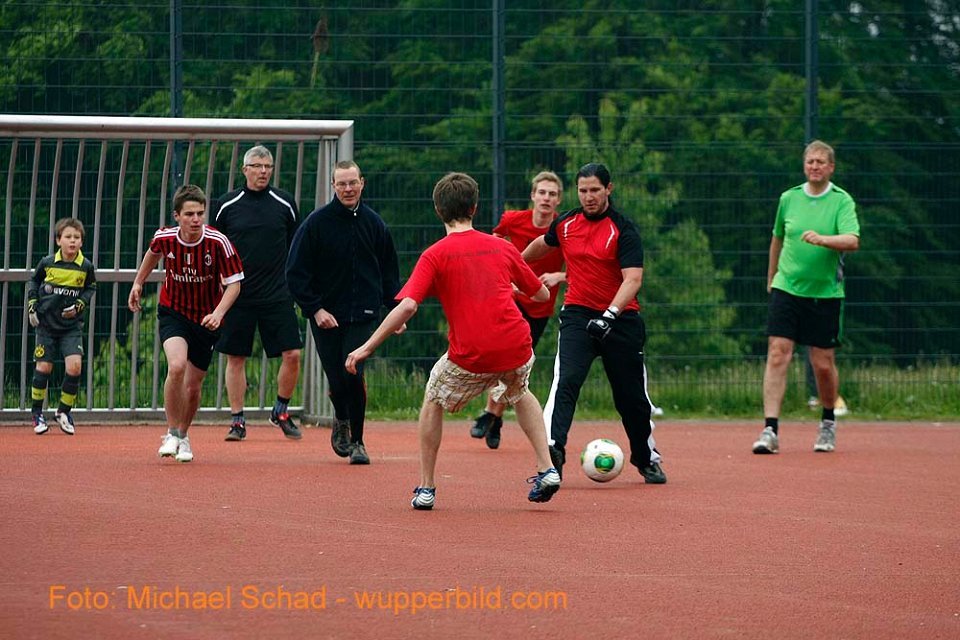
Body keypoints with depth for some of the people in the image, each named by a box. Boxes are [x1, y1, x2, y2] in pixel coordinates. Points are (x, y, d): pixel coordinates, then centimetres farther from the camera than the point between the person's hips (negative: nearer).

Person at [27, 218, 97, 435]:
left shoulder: (86, 267, -7)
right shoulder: (47, 263, -6)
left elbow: (91, 289, 9)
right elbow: (33, 282, 11)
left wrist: (80, 305, -7)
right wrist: (31, 305, 1)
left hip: (72, 325, 0)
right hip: (47, 322, 0)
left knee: (74, 366, -13)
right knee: (44, 367, 1)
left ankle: (64, 412, 6)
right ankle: (37, 413, 18)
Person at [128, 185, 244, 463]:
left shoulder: (218, 243, -21)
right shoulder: (165, 237, -14)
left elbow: (234, 283, -16)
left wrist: (218, 313, -31)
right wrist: (138, 282, 21)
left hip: (206, 318, 0)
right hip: (172, 312, 0)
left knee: (193, 386, 6)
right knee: (176, 366, -26)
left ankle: (184, 435, 33)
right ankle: (172, 434, -11)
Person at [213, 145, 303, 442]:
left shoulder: (284, 203, 3)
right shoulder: (228, 205, 2)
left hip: (278, 295, 0)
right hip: (238, 295, 0)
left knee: (292, 354, -6)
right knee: (235, 358, 2)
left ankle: (281, 411, 15)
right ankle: (237, 420, 11)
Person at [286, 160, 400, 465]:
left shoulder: (374, 224, 6)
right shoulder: (316, 223, -4)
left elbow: (390, 273, 17)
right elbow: (296, 272, -3)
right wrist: (315, 309, -11)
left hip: (363, 314, 1)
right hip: (326, 315, -1)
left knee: (353, 374, -15)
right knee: (337, 380, 2)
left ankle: (356, 440, 1)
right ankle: (342, 422, 35)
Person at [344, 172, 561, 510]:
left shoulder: (435, 255, 0)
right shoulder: (503, 248, 11)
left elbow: (407, 306, -11)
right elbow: (542, 294, 21)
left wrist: (367, 347, -7)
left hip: (470, 357, -3)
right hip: (515, 348, 3)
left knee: (434, 400, 26)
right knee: (520, 393, 36)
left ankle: (426, 488, 21)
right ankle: (546, 468, 22)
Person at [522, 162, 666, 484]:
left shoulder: (623, 229, -11)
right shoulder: (566, 223, 4)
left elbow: (633, 279, -21)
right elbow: (542, 244, 27)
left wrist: (610, 315, -35)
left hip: (620, 319, -2)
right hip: (577, 315, 2)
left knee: (631, 395, 8)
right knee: (566, 380, -21)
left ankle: (647, 459, 29)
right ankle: (552, 452, -33)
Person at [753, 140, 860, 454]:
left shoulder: (842, 201, -4)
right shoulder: (789, 199, 7)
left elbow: (852, 240, -18)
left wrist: (822, 239, -35)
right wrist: (771, 278, 28)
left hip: (825, 293, -2)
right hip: (786, 288, 2)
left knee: (823, 364, 4)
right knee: (777, 356, -11)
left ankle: (828, 423, 29)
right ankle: (770, 430, -14)